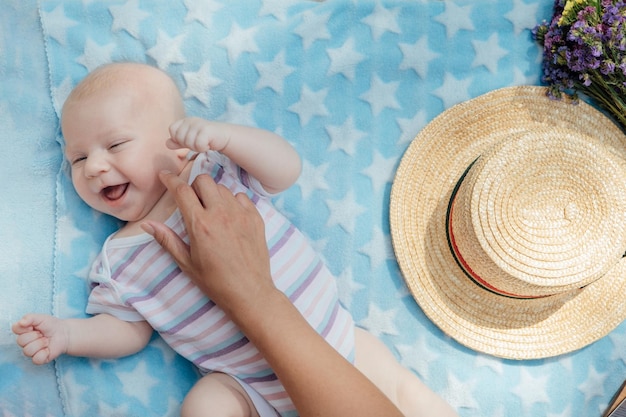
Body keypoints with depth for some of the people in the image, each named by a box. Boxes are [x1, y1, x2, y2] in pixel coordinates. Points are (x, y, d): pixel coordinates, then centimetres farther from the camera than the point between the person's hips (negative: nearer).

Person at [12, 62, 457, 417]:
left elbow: (287, 168, -12)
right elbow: (129, 329, 6)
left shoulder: (217, 171, -2)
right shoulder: (118, 260, 1)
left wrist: (224, 136, -26)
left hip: (333, 332, 0)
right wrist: (67, 334, -11)